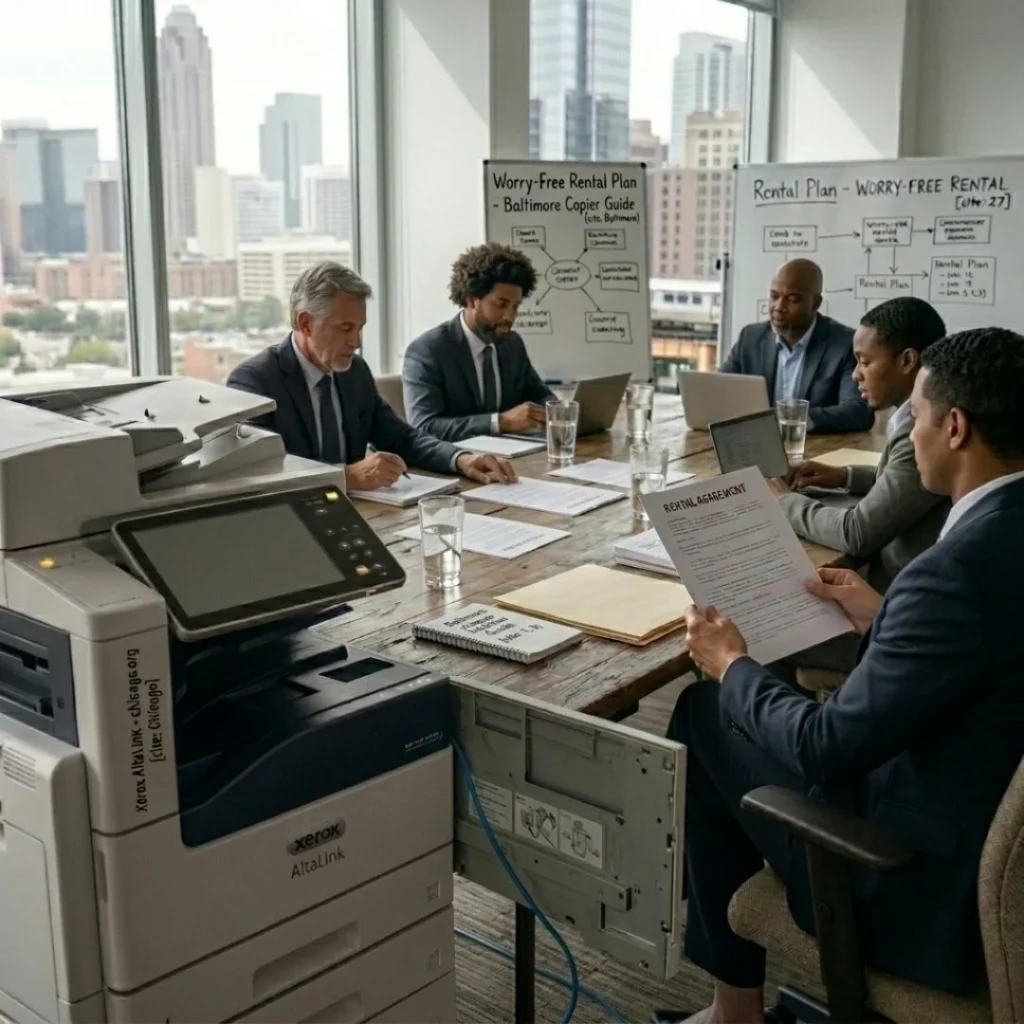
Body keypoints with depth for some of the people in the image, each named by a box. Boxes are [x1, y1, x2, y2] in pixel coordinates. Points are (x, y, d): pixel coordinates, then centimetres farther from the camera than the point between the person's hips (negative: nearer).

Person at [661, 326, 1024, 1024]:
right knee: (733, 709, 20)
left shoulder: (958, 568, -30)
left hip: (939, 882, -8)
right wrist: (883, 619, 15)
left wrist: (731, 665, -7)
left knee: (704, 714, 6)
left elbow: (828, 750, -23)